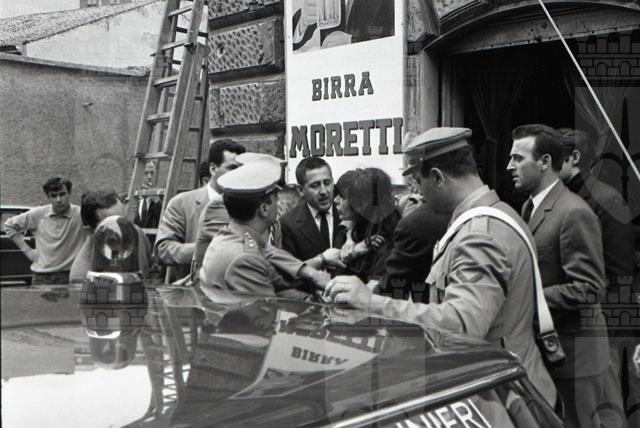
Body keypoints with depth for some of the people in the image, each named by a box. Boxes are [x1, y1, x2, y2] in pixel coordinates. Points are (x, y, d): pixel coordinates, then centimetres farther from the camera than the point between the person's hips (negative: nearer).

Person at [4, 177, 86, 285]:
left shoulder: (81, 215, -7)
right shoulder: (38, 214, 3)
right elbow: (10, 225, 16)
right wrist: (27, 250, 9)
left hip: (70, 276, -2)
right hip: (41, 278, 2)